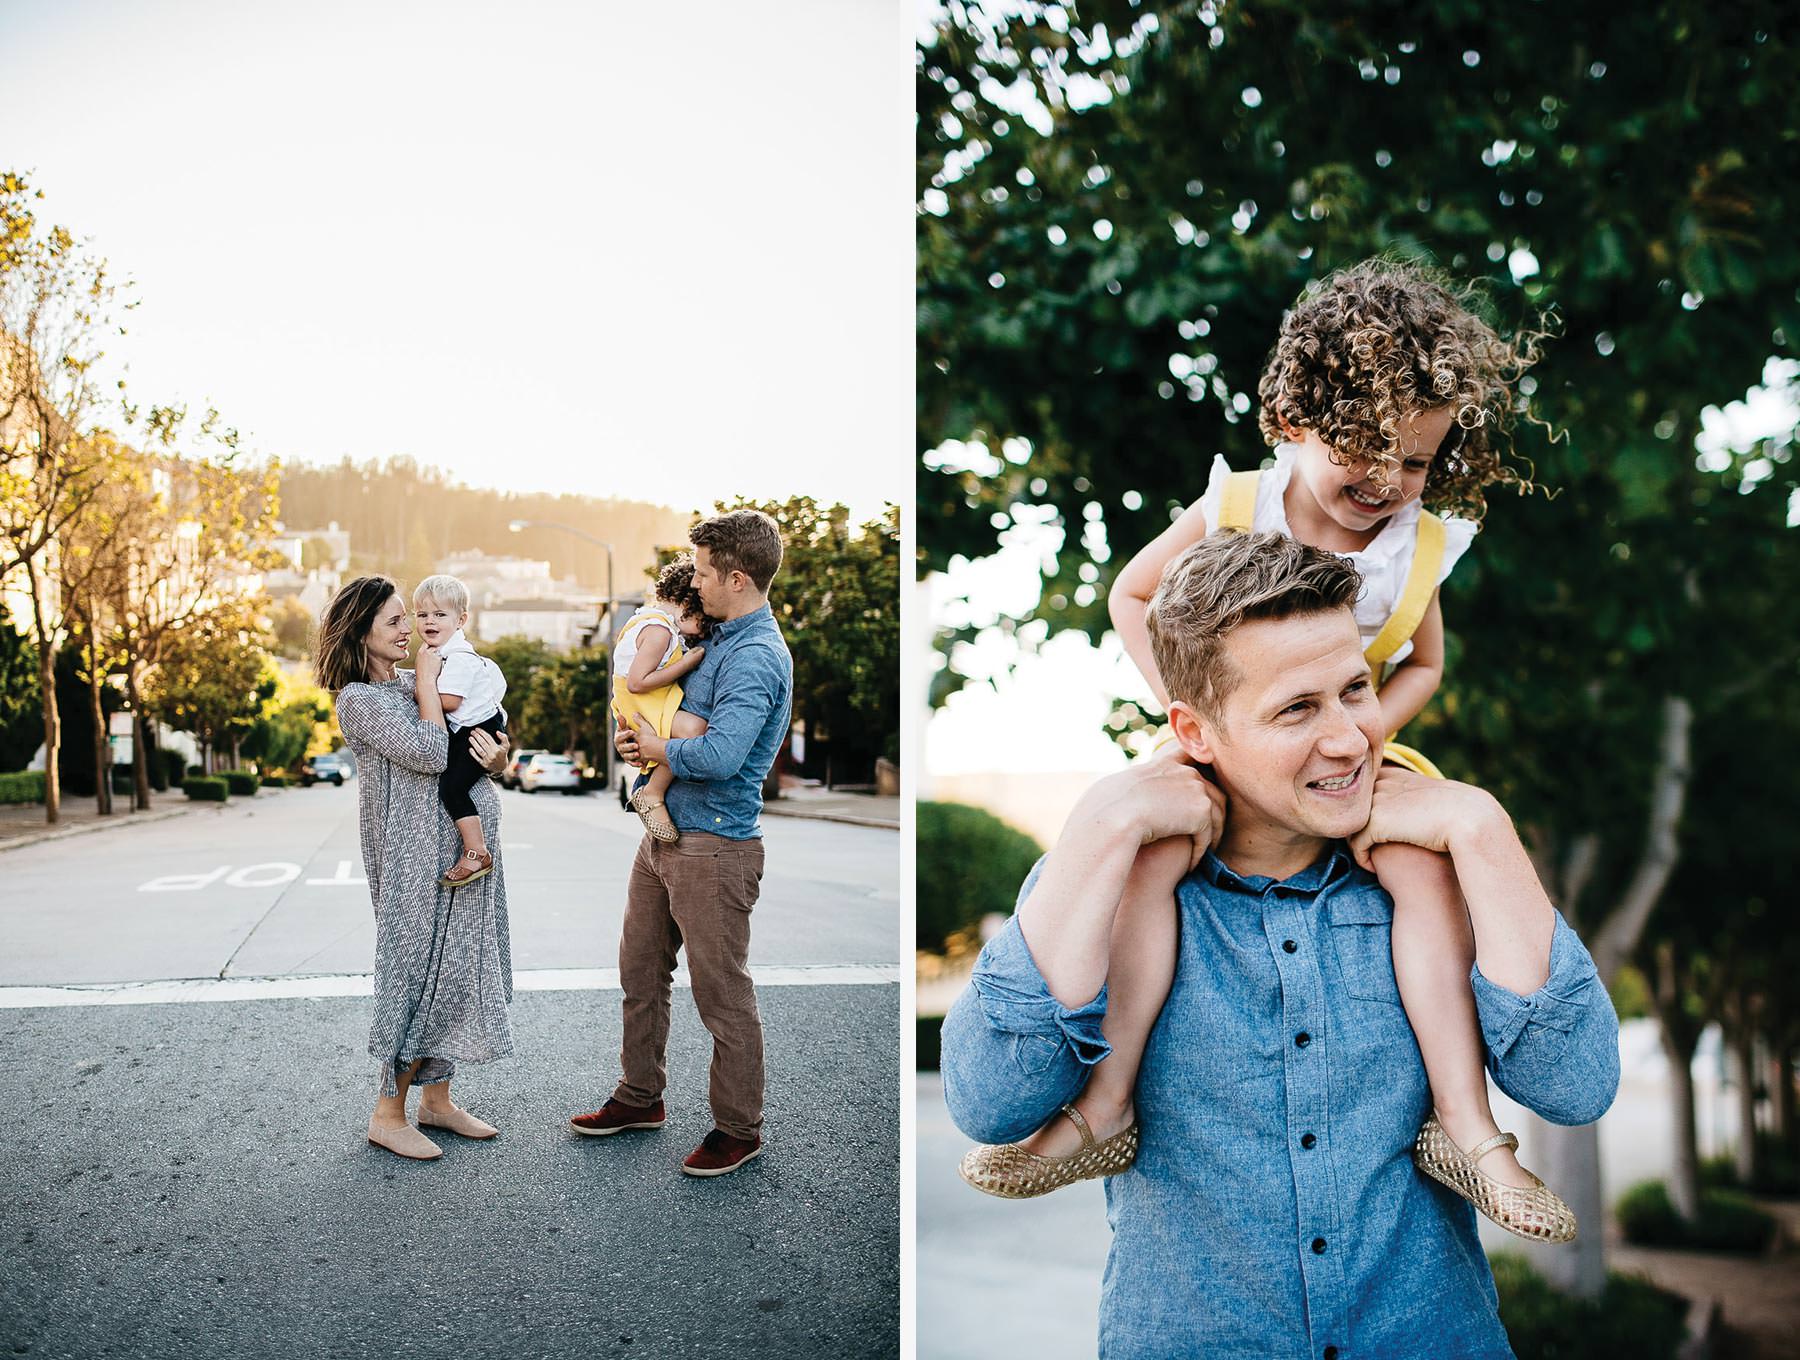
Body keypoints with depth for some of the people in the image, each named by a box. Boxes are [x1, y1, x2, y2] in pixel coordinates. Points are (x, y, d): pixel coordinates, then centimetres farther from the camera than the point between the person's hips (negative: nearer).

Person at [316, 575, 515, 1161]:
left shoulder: (416, 682, 13)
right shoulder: (358, 700, -10)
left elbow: (487, 746, 17)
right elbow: (429, 755, -23)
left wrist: (498, 757, -7)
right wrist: (427, 682, -13)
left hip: (467, 848, 8)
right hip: (417, 855, -7)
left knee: (453, 969, 12)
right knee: (423, 970, -3)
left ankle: (436, 1100, 23)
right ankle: (388, 1114, 11)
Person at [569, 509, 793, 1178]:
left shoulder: (756, 657, -21)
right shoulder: (717, 637, 11)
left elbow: (720, 754, -33)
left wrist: (657, 748, -13)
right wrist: (636, 734, 3)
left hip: (714, 847, -10)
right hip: (665, 834, 10)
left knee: (722, 995, 3)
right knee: (640, 971, 19)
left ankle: (739, 1128, 18)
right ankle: (640, 1096, 36)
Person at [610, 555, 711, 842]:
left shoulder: (648, 617, 13)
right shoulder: (659, 631, -20)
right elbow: (637, 682, -25)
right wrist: (687, 663, -20)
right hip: (642, 705, -11)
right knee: (693, 729, -33)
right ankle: (652, 795, -21)